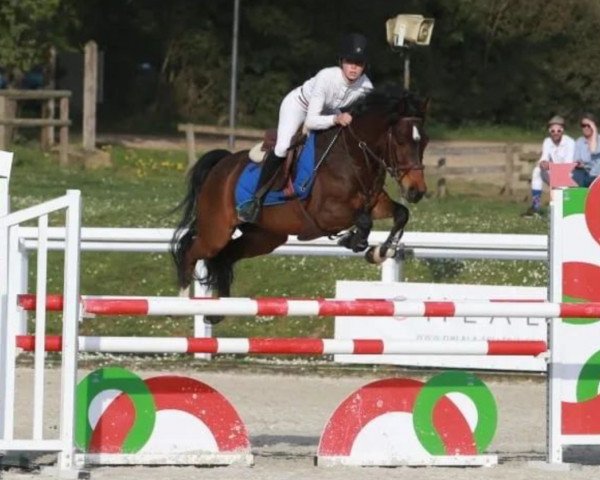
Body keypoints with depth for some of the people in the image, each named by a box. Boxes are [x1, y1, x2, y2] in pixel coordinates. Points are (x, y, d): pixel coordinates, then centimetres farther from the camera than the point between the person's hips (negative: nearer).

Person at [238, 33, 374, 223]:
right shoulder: (326, 77, -39)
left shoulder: (365, 87, -26)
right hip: (298, 105, -6)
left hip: (328, 111, 6)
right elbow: (310, 121, -42)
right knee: (282, 147, -26)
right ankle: (257, 199, -15)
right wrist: (336, 119, -57)